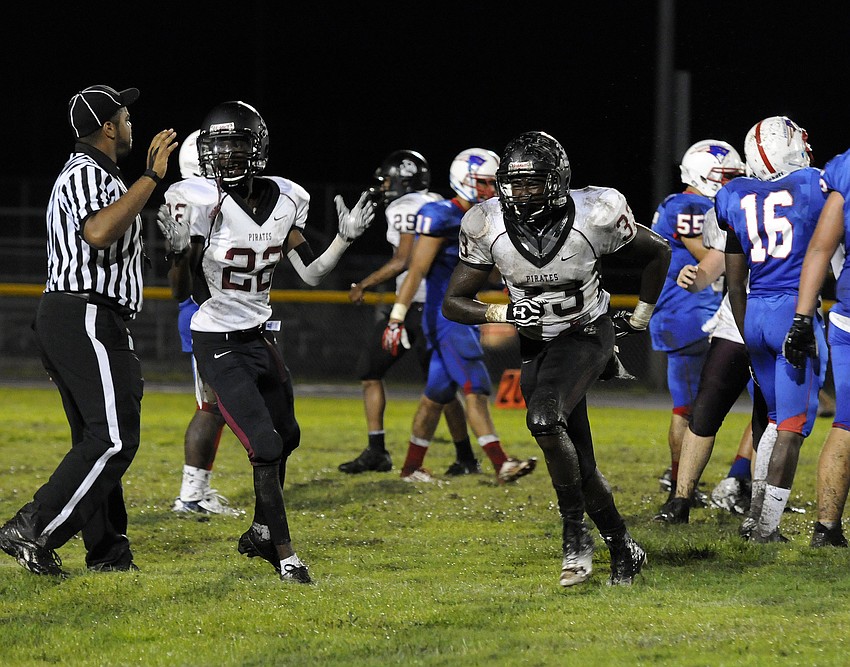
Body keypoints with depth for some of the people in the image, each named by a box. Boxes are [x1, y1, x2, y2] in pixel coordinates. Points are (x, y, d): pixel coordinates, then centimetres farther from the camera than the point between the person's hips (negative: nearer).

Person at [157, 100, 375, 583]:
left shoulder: (286, 200, -3)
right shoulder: (204, 203, -19)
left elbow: (311, 273, 5)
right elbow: (192, 290, -14)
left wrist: (346, 239, -10)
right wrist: (178, 250, -33)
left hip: (258, 336, 7)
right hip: (218, 343, -7)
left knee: (286, 436, 19)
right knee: (266, 445, -13)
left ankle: (261, 533, 40)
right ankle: (286, 556, -3)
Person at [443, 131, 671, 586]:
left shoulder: (594, 217, -20)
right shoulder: (488, 228, -14)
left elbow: (658, 254, -1)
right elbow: (454, 304, -8)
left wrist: (640, 317, 4)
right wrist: (504, 313, -24)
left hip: (587, 335, -4)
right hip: (536, 345, 4)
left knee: (544, 417, -29)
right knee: (578, 463, 4)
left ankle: (575, 532, -16)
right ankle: (623, 549, 22)